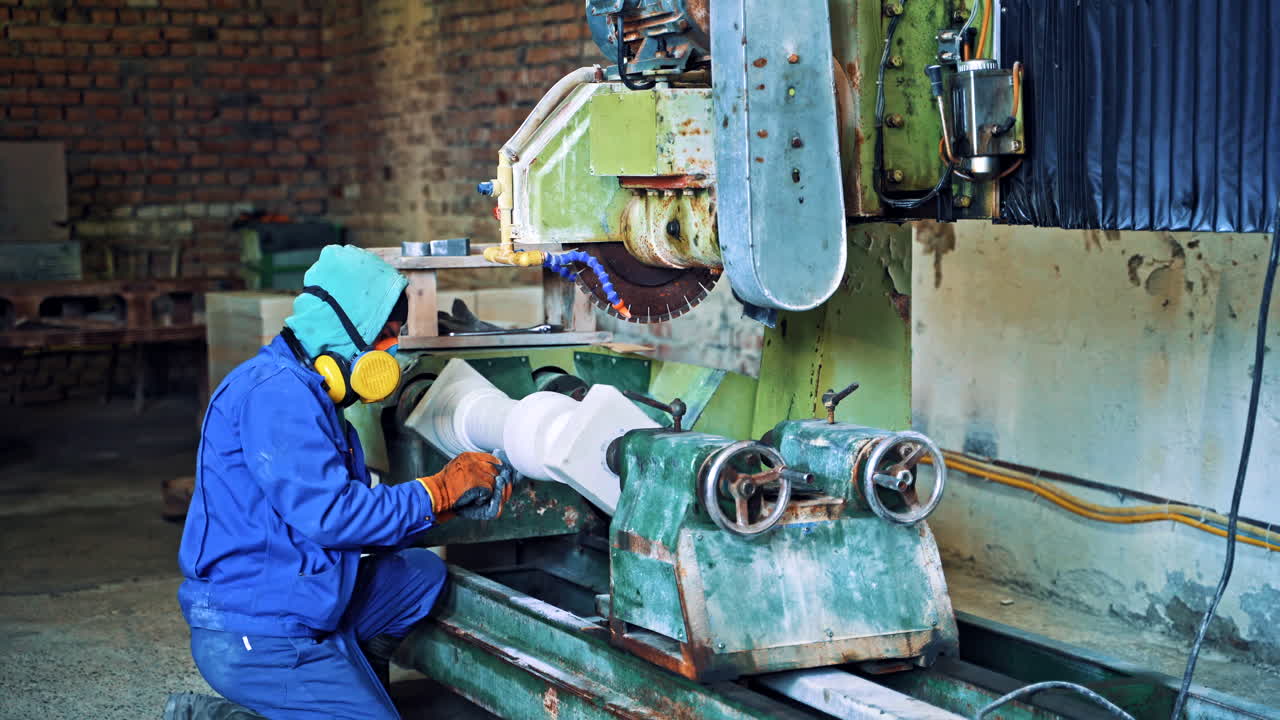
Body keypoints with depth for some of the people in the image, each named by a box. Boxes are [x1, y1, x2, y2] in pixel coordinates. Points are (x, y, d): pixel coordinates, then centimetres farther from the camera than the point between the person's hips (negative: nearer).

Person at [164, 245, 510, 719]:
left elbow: (357, 507, 15)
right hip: (257, 639, -10)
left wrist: (456, 503, 4)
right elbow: (326, 514, -25)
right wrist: (436, 491, -15)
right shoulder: (276, 392, -17)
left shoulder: (310, 396, 16)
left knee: (422, 572, 12)